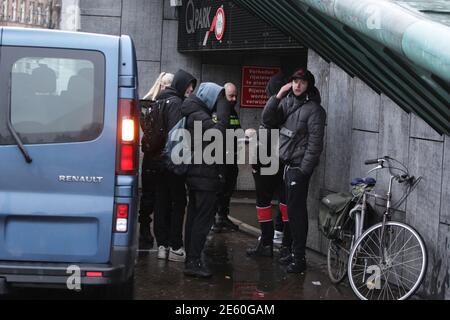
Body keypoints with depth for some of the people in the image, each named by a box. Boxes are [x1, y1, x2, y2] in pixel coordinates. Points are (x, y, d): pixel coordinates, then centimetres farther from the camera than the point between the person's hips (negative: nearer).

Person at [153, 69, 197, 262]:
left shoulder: (162, 100, 16)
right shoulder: (176, 102, -12)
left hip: (159, 161, 9)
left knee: (162, 203, 10)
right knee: (178, 203, -2)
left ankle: (162, 245, 14)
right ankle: (175, 248, -1)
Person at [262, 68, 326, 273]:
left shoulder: (314, 109, -12)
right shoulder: (287, 101, 10)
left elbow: (315, 143, -15)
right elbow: (268, 120, 4)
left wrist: (303, 170, -16)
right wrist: (277, 96, -5)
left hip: (299, 166, -7)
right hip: (286, 163, 7)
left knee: (296, 211, -6)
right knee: (292, 209, 13)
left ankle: (299, 258, -1)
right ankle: (294, 251, 22)